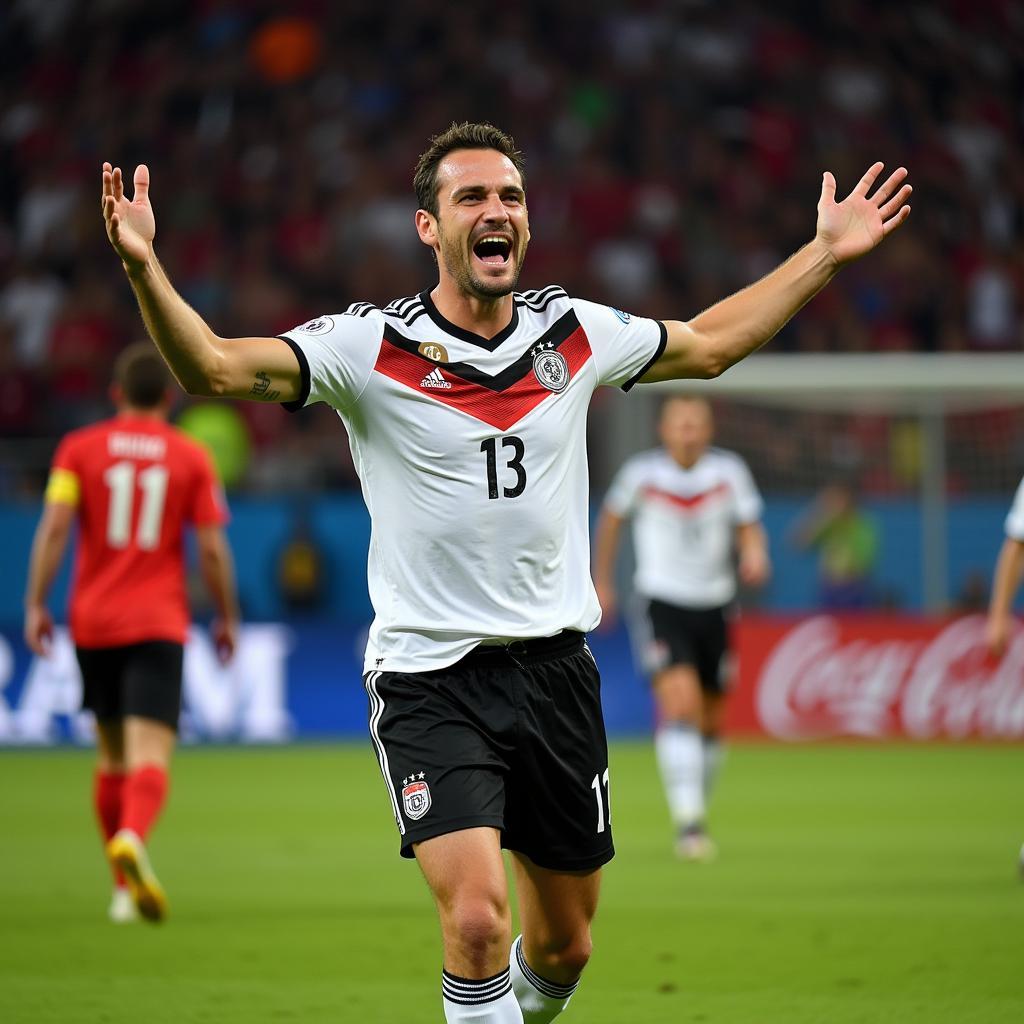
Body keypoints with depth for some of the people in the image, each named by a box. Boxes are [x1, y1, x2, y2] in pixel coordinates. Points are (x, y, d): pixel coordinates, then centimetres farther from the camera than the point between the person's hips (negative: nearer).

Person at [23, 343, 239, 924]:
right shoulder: (192, 458, 3)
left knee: (112, 756, 16)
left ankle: (126, 888, 22)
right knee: (151, 755, -12)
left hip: (93, 621, 2)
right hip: (160, 625, -2)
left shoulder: (79, 448, 4)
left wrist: (36, 603, -2)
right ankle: (132, 839, -42)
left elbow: (54, 528, -5)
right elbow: (212, 549, 1)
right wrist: (228, 617, 12)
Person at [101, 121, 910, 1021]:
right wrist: (143, 268, -36)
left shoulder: (576, 332, 5)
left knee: (565, 946, 12)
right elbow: (214, 368, -19)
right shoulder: (369, 345, -8)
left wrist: (827, 251, 24)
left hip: (553, 667, 4)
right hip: (429, 671, -4)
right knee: (476, 919, -23)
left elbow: (709, 344, 23)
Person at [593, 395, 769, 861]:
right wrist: (601, 582, 19)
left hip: (714, 605, 3)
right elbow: (612, 517, 12)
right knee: (680, 704, -23)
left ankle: (698, 803, 35)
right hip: (663, 604, -3)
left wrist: (755, 555, -24)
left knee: (709, 721, 11)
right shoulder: (641, 472, -5)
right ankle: (688, 823, -27)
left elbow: (749, 527, 0)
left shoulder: (729, 470, -2)